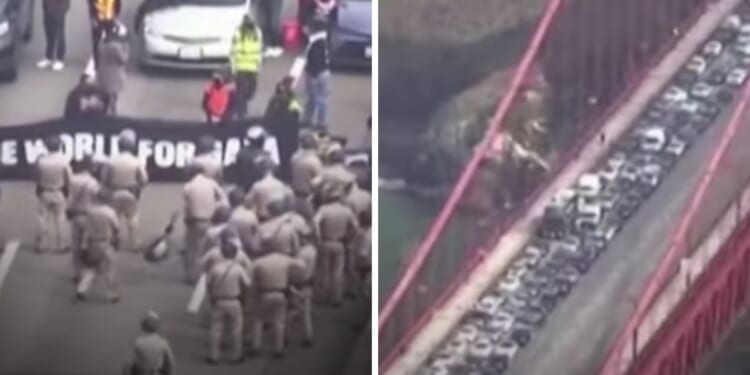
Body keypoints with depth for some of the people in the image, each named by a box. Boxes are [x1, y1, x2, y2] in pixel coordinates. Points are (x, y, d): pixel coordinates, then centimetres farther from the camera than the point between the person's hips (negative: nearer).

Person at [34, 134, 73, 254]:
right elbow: (69, 178, -11)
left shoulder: (41, 160, -16)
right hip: (59, 193, -1)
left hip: (44, 193, 1)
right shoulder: (63, 160, -19)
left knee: (43, 219, 10)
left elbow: (38, 178, -6)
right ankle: (62, 244, 14)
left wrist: (39, 191, 10)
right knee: (60, 219, 9)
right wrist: (67, 191, 6)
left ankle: (42, 245, 15)